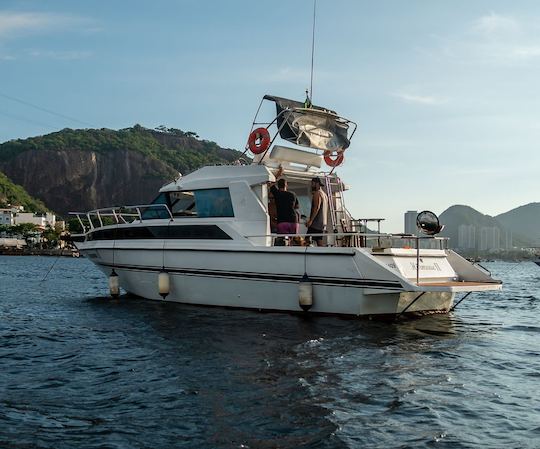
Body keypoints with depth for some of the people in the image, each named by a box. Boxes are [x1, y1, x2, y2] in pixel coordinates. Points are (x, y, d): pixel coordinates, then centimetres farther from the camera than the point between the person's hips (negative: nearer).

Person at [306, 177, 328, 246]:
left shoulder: (317, 193, -8)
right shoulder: (324, 194, 23)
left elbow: (317, 208, -19)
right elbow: (326, 210, 25)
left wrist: (310, 220, -23)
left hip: (316, 222, -10)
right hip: (323, 224, 10)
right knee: (320, 242, 7)